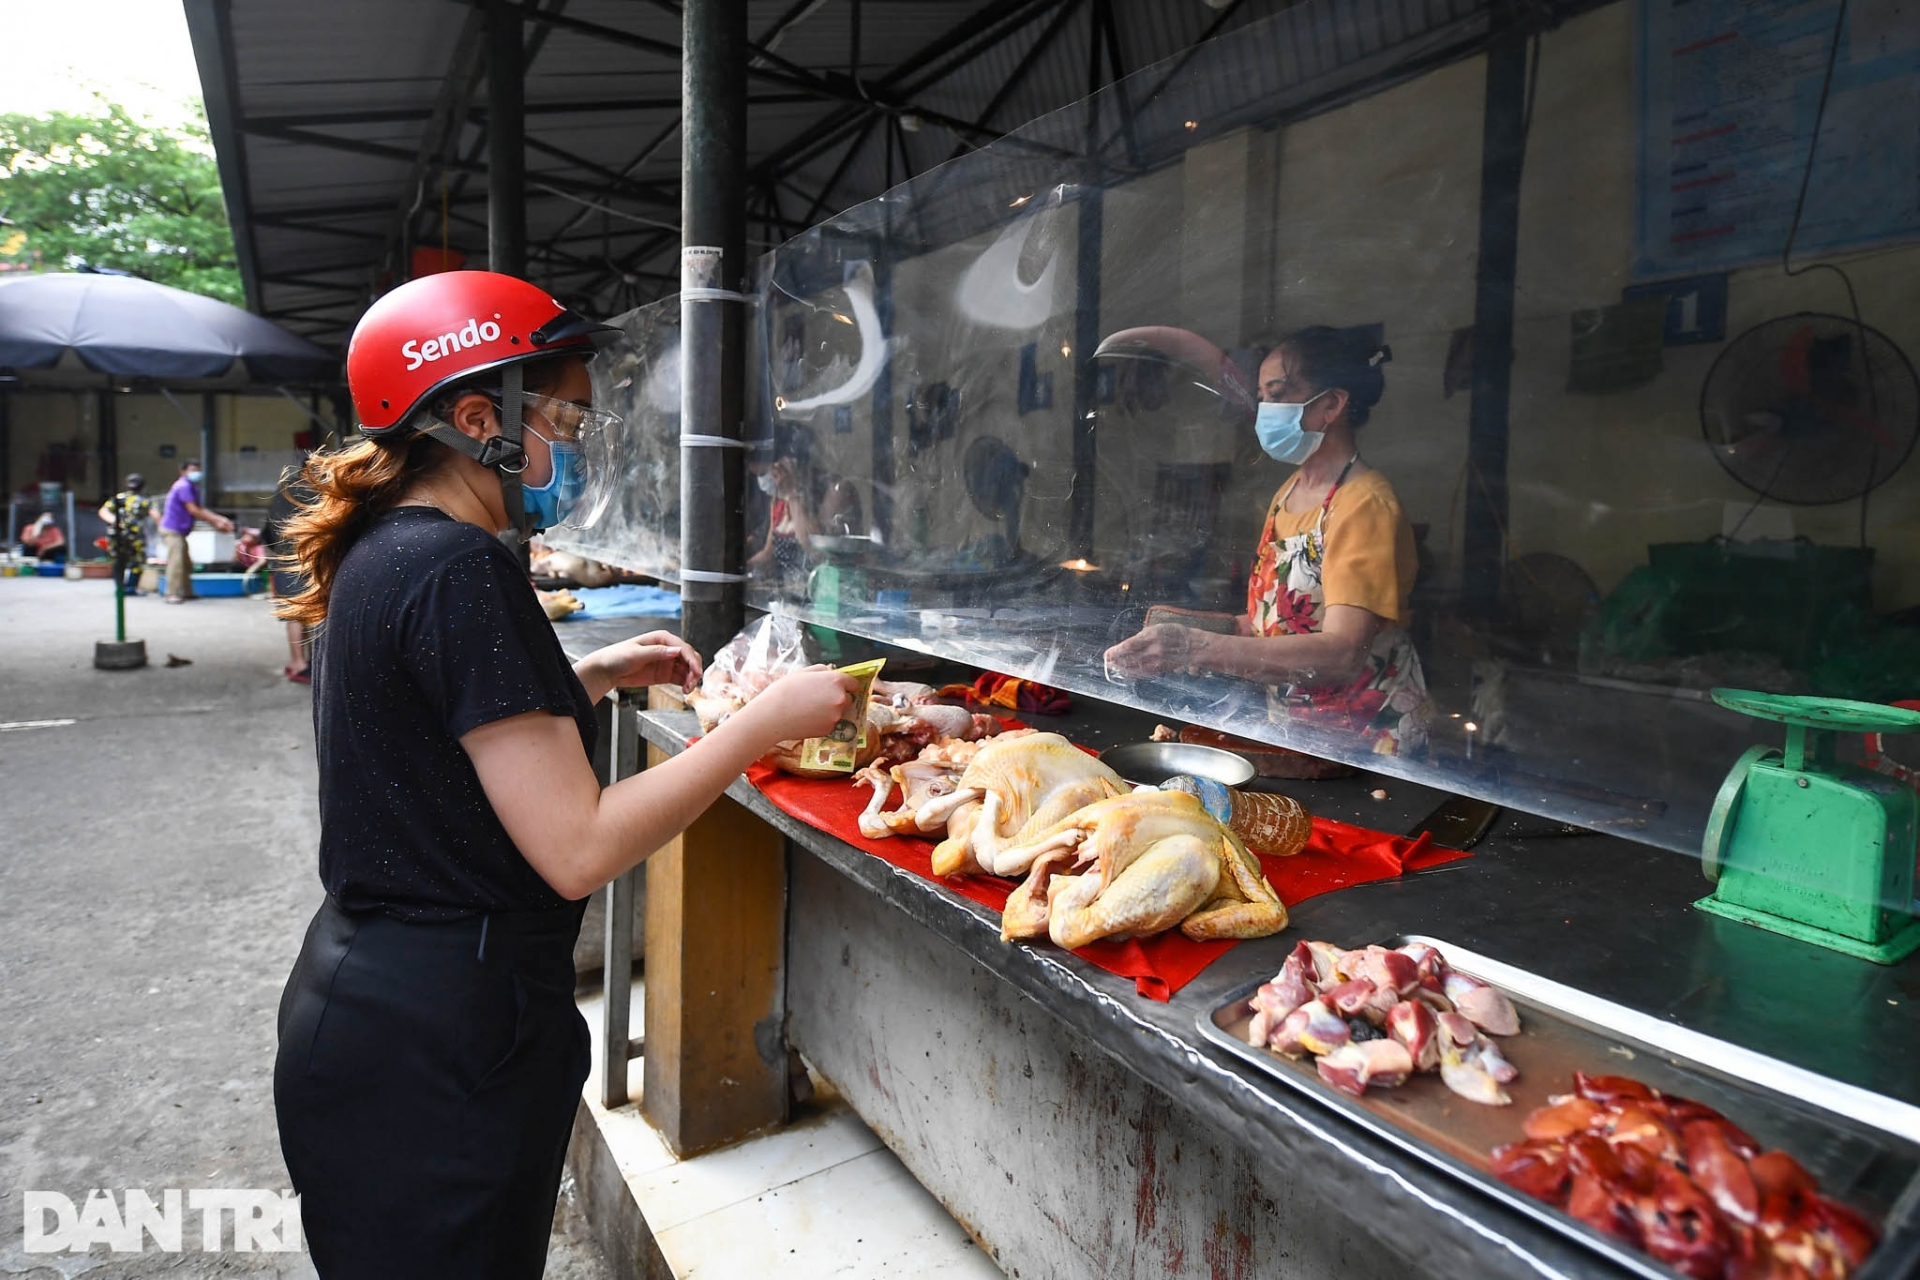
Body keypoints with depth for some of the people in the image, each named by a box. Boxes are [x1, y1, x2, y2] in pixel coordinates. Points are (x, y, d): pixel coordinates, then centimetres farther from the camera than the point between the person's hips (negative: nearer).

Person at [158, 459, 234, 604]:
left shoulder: (193, 487, 14)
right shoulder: (183, 486, -16)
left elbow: (200, 510, 11)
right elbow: (193, 510, -20)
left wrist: (219, 520, -1)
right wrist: (216, 521, -17)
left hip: (179, 531, 10)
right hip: (172, 530, -10)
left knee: (186, 563, 16)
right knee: (176, 561, -14)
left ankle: (187, 592, 25)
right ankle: (172, 595, -14)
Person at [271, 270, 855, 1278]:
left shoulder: (381, 552, 7)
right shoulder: (459, 570, -24)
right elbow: (579, 850, -26)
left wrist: (592, 676, 10)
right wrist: (766, 721, -20)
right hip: (434, 1045, -10)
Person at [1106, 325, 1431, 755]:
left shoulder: (1366, 504, -15)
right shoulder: (1287, 493, 10)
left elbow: (1343, 653, -26)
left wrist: (1195, 648, -35)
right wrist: (1198, 624, 1)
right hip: (1289, 725, 7)